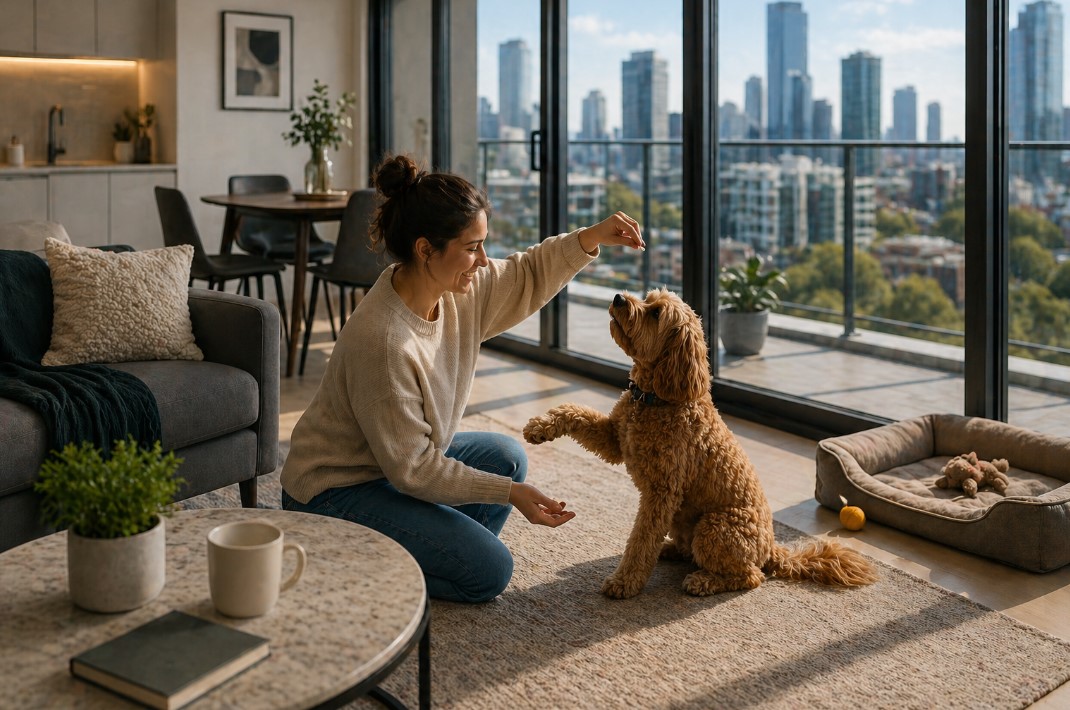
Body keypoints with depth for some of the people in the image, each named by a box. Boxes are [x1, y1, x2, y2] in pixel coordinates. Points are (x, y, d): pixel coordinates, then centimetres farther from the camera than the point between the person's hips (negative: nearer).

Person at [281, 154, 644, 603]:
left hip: (401, 460, 9)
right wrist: (510, 493, -22)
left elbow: (527, 278, 9)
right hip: (335, 490, -9)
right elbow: (411, 469, -26)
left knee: (506, 456, 8)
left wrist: (591, 238, -7)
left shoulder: (460, 289, -9)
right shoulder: (381, 340, -33)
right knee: (490, 571, -10)